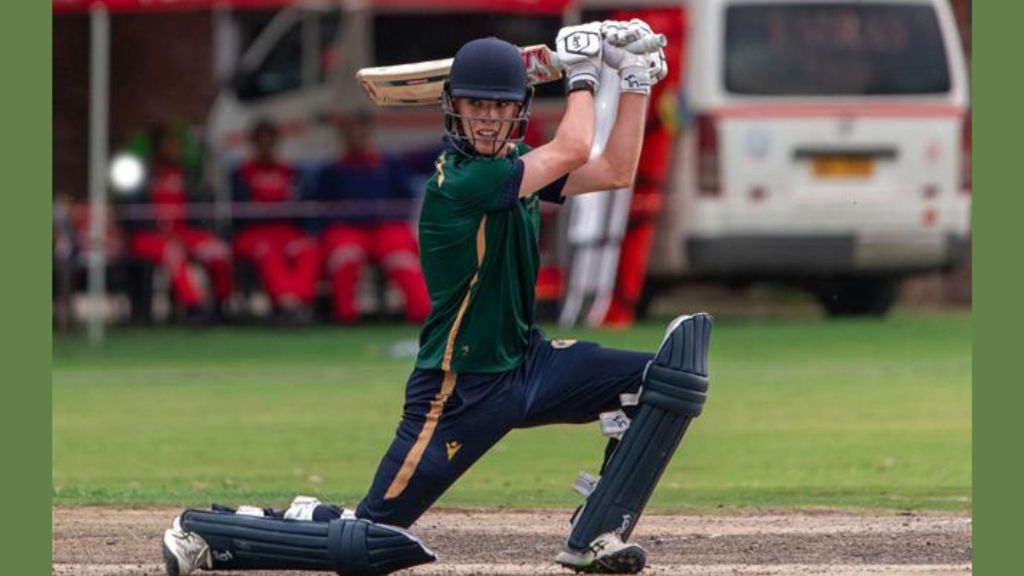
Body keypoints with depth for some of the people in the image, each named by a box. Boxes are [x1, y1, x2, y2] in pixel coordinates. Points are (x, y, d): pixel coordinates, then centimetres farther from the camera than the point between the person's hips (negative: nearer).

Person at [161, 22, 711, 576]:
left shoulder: (512, 163, 5)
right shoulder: (457, 185, -22)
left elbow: (615, 171, 7)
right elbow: (573, 150, -23)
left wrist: (635, 81, 1)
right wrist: (581, 70, -8)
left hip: (526, 362, 9)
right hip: (460, 394, -9)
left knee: (674, 374, -6)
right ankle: (205, 531, 12)